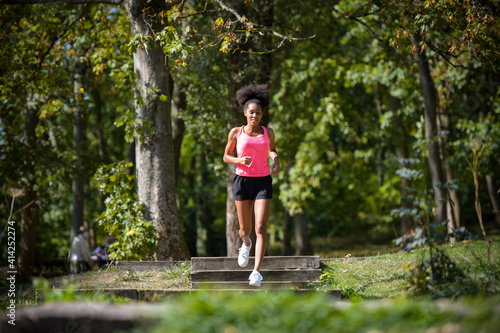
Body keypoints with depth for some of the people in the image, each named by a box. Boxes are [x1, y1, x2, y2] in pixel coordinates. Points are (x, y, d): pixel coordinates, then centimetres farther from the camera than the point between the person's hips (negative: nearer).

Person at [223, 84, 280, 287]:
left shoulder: (268, 133, 6)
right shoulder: (236, 132, 2)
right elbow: (226, 157, 8)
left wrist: (276, 160, 3)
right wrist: (239, 160, -13)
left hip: (263, 182, 0)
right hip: (242, 180, 0)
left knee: (261, 228, -14)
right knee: (245, 228, 8)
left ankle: (256, 271, -18)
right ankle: (246, 244, 47)